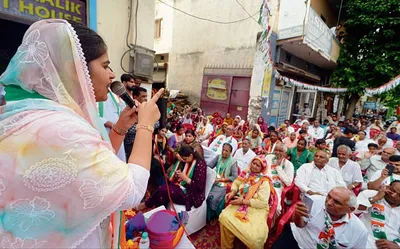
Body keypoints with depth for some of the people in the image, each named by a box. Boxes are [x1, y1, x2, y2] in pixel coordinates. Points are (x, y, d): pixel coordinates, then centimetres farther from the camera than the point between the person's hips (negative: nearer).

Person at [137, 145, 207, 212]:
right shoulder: (185, 162, 7)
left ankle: (147, 205, 4)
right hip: (182, 187, 8)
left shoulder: (200, 165, -17)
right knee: (161, 189, -19)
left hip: (192, 195, -8)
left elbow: (200, 187, -20)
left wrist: (185, 178, -23)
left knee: (163, 190, -20)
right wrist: (176, 174, -6)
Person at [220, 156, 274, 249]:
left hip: (256, 210, -4)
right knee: (224, 217, -20)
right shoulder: (246, 173, 1)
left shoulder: (264, 181, -12)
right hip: (240, 204, 4)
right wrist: (232, 192, -8)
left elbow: (262, 202, -17)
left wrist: (242, 201, -19)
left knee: (254, 237, -25)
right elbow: (236, 183, 14)